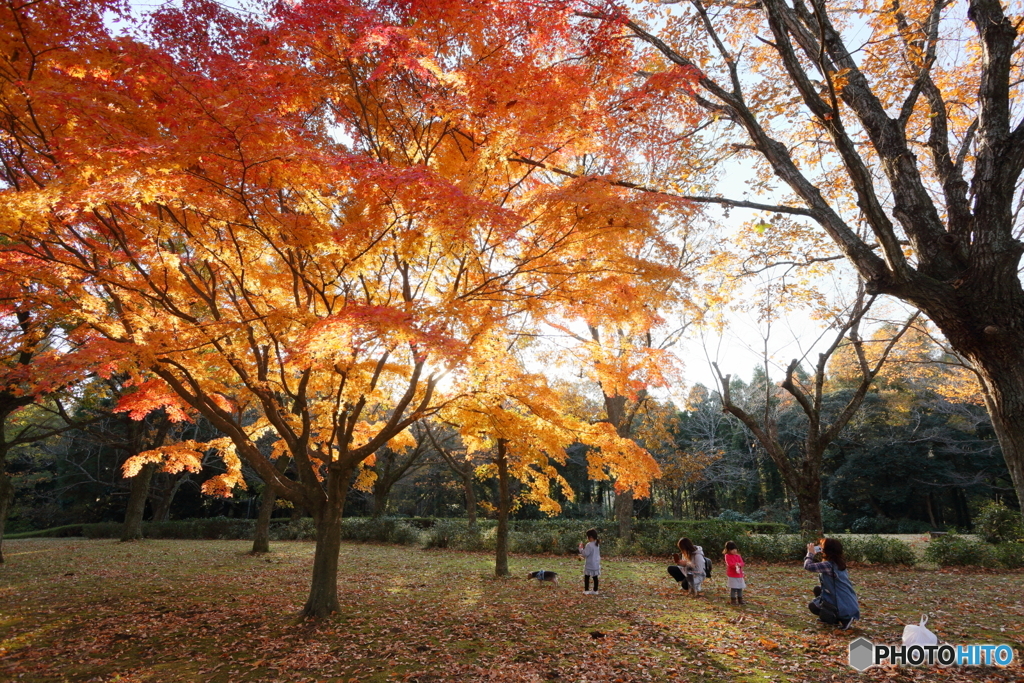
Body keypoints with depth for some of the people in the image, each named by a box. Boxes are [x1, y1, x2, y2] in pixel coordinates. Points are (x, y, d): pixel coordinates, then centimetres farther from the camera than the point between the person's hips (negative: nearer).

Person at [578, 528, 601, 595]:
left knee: (587, 577, 2)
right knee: (595, 577, 11)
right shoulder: (597, 544, 9)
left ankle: (586, 590, 3)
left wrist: (581, 548, -7)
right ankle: (595, 590, 16)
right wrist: (583, 555, 19)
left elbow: (585, 554, -21)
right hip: (596, 564, 8)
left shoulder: (589, 545, -20)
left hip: (590, 565, -8)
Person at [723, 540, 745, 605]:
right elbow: (730, 564, -15)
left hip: (739, 575, 6)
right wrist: (735, 565, -27)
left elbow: (742, 563, 0)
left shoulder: (738, 556, 10)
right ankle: (733, 600, 4)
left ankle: (740, 599, 24)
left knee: (740, 588, 11)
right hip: (732, 575, -6)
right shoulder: (727, 556, -6)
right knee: (733, 588, -7)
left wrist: (739, 564, -21)